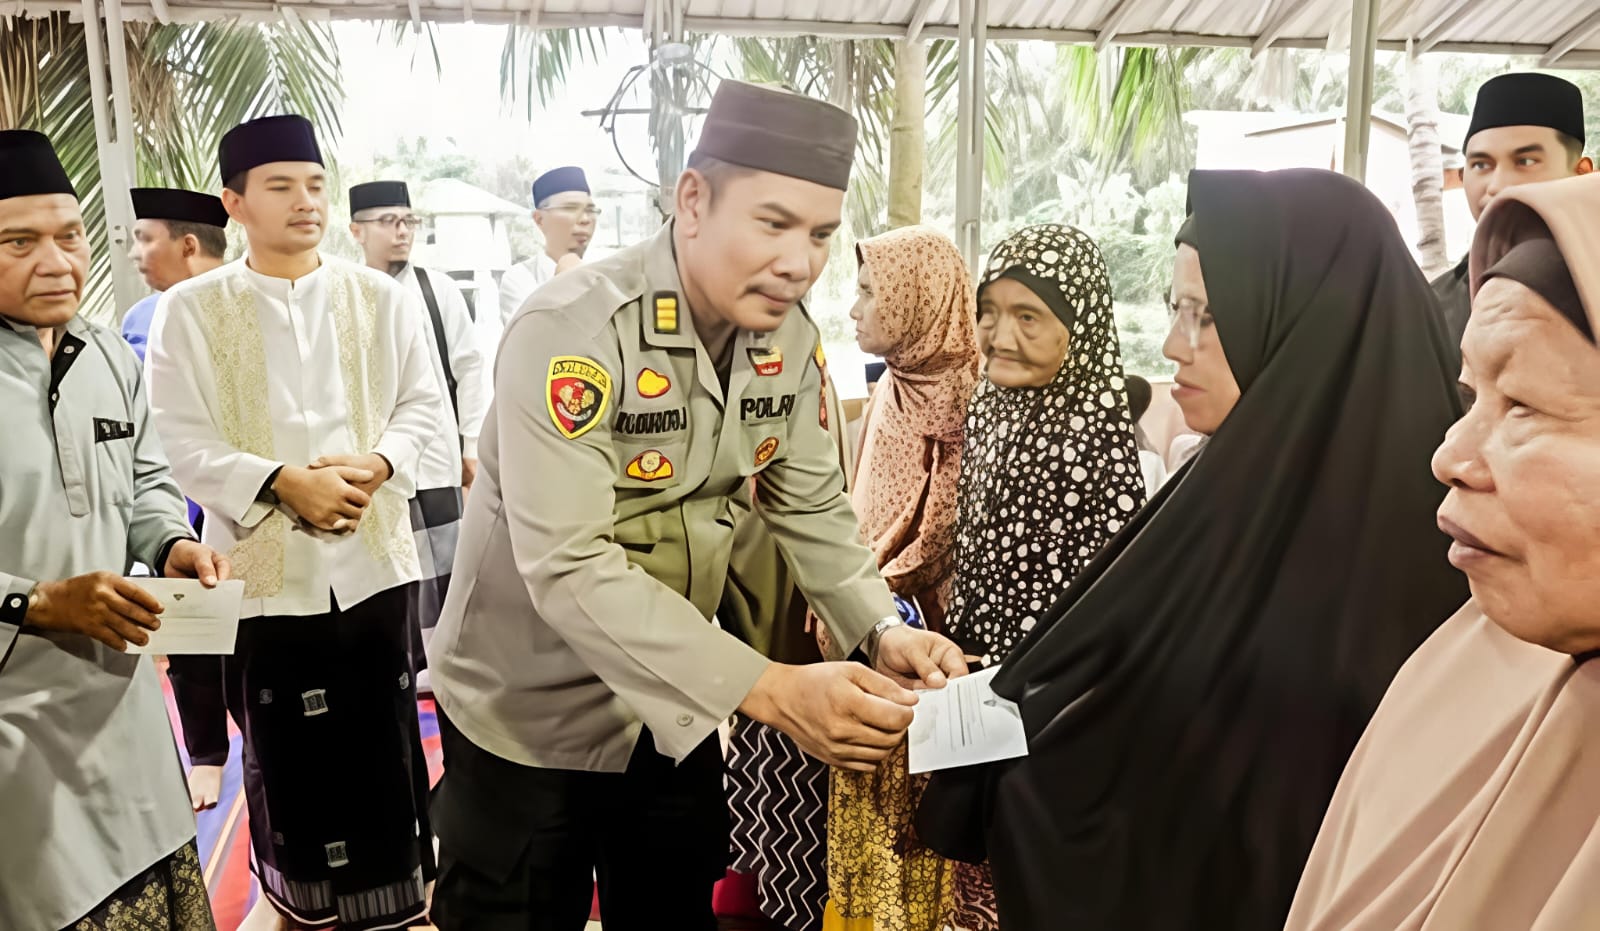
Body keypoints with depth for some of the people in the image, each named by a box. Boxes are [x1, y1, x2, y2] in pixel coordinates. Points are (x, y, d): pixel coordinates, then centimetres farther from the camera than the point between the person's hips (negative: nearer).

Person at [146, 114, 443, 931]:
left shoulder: (380, 297, 5)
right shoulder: (191, 309, -1)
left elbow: (421, 405, 6)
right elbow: (183, 442, -4)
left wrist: (376, 465, -13)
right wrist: (282, 483, -17)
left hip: (373, 557, 1)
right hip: (263, 563, -1)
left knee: (383, 748, 11)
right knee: (285, 754, 11)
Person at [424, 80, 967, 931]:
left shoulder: (789, 338, -6)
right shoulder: (571, 332, -26)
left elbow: (811, 508, 1)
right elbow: (569, 569, -32)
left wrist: (881, 632, -17)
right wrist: (769, 691, -38)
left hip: (673, 704, 6)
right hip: (530, 713, -5)